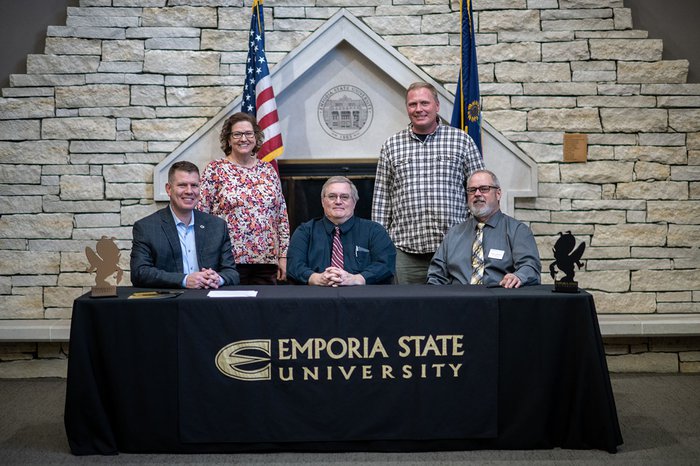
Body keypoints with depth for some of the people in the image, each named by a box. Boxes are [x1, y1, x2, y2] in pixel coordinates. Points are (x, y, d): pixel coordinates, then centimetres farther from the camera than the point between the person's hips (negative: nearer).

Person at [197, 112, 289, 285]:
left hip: (267, 260, 3)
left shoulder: (268, 170, 11)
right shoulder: (215, 169, 1)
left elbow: (282, 216, 11)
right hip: (229, 261, -3)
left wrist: (283, 256, 6)